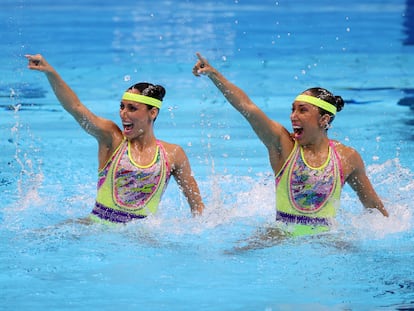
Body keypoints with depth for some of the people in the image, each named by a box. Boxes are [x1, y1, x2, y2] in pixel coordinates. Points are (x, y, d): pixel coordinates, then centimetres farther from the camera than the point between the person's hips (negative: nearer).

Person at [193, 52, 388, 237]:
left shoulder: (347, 158, 1)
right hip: (282, 234, -1)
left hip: (324, 237, 1)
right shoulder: (283, 144, -3)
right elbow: (247, 107, -14)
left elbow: (371, 202, 16)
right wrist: (213, 74, -23)